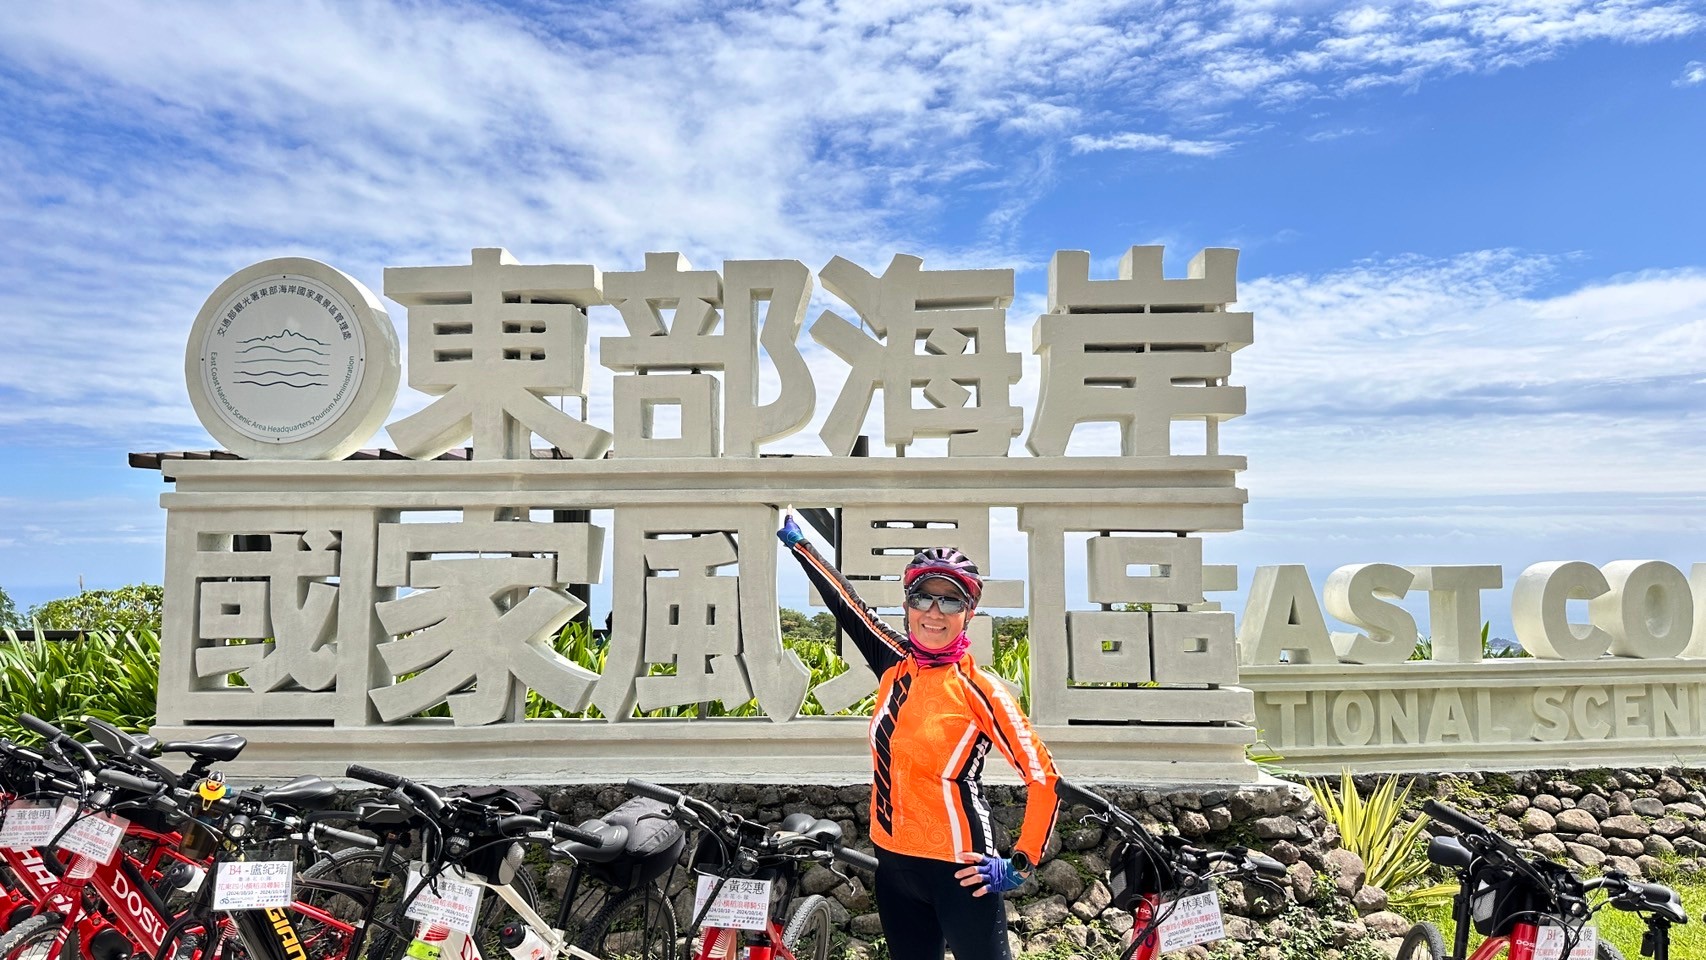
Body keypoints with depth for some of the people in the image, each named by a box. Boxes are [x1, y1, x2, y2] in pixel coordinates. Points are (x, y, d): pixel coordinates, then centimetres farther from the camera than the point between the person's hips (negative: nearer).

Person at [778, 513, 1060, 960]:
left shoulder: (980, 689, -13)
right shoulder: (896, 665, 1)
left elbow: (1043, 777, -12)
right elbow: (845, 603, 10)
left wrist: (1020, 864, -11)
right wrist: (799, 544, 16)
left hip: (958, 870, -6)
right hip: (894, 864, 6)